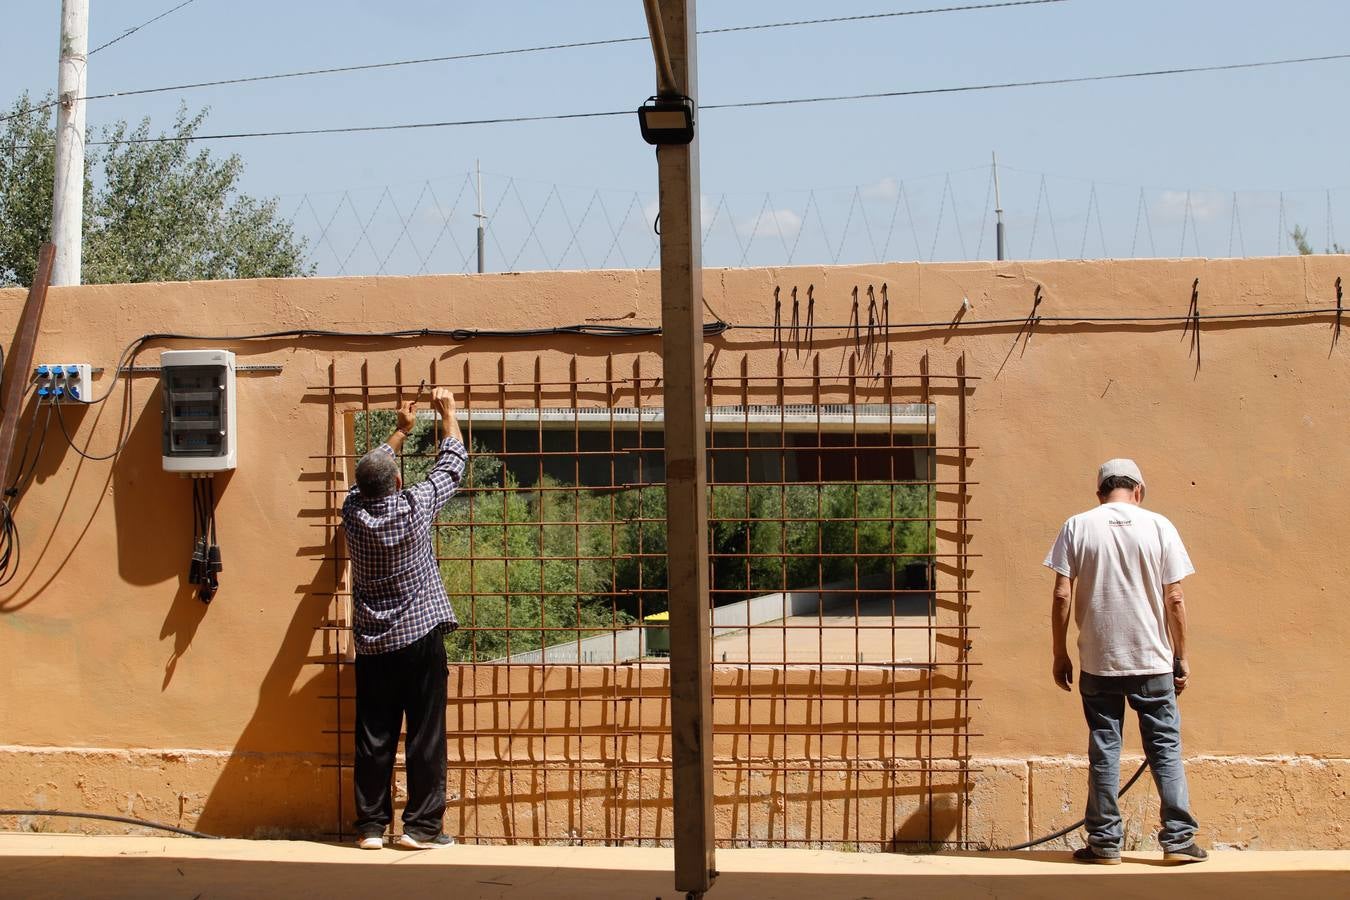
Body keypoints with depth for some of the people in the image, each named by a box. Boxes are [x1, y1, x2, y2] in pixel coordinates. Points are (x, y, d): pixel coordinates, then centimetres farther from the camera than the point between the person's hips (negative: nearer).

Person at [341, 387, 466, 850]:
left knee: (374, 737, 5)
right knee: (426, 736, 0)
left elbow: (372, 471, 20)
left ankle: (371, 825, 7)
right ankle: (422, 825, -1)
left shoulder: (354, 511, -1)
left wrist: (401, 430, 31)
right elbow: (452, 465, 4)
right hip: (420, 638, -4)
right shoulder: (414, 507, -10)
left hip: (372, 646, 4)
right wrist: (448, 412, 17)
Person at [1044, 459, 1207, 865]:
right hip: (1153, 661, 0)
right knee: (1166, 747, 8)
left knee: (1103, 751, 7)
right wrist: (1181, 656, 7)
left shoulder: (1077, 527, -1)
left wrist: (1060, 654, 5)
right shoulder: (1158, 526, -1)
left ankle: (1104, 843, 10)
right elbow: (1174, 599, -2)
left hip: (1098, 662, 0)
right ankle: (1178, 839, 7)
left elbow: (1062, 596, -4)